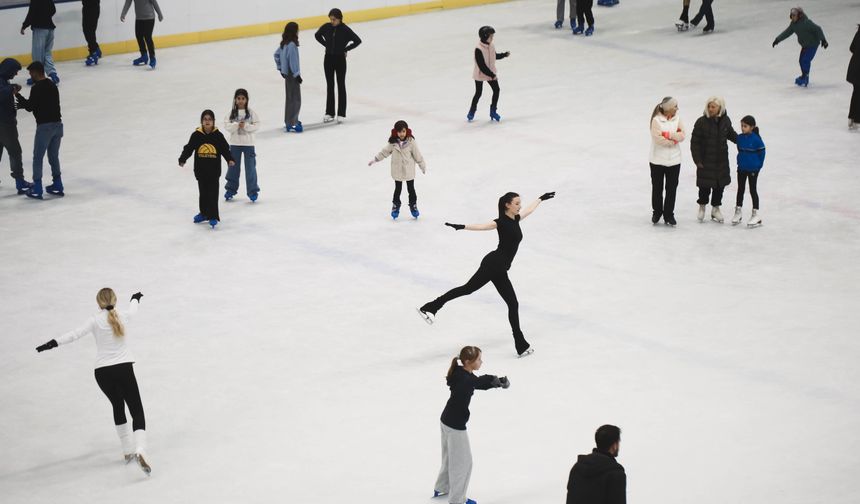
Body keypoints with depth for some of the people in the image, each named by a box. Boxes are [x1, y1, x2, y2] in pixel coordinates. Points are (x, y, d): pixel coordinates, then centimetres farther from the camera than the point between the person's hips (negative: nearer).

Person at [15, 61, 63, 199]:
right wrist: (23, 104, 17)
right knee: (54, 157, 18)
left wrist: (17, 95, 1)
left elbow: (30, 107, -10)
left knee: (38, 158, 3)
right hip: (57, 124, 7)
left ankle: (37, 189, 3)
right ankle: (57, 186, 21)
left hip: (45, 126, -7)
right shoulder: (52, 85, 11)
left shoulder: (37, 88, -14)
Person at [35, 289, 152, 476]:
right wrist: (135, 298, 51)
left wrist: (53, 343, -19)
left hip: (103, 372, 1)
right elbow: (133, 308, 29)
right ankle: (140, 451, -26)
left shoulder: (96, 321, -2)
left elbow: (76, 334, -16)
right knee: (137, 412, -2)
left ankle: (128, 451, 30)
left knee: (118, 407, 25)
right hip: (124, 369, -1)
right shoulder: (123, 317, 5)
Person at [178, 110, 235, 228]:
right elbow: (188, 148, -1)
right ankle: (204, 213, 29)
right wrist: (182, 159, -14)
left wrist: (230, 159, -17)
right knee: (203, 192, 14)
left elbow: (225, 149, -2)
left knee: (213, 193, -4)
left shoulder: (218, 135, -5)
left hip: (214, 170, -2)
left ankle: (213, 216, -2)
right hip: (201, 170, 2)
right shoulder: (196, 135, -3)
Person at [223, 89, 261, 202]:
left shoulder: (251, 112, -3)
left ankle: (252, 191, 7)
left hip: (248, 144, -2)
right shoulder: (232, 113, -1)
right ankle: (231, 189, 23)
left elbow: (256, 125, -7)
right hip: (235, 144, 2)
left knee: (250, 167, 0)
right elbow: (227, 126, -7)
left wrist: (246, 126, -20)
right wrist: (236, 125, -23)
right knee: (233, 166, 10)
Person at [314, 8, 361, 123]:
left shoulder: (345, 29, -14)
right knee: (329, 85, 9)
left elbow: (357, 40, -10)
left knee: (341, 86, 4)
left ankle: (341, 114, 9)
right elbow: (317, 35, 13)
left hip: (340, 59, -3)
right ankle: (329, 113, 16)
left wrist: (346, 49, -8)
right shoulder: (326, 27, -5)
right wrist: (326, 45, 5)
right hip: (328, 58, 3)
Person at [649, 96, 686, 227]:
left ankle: (668, 215, 15)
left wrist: (668, 134, -19)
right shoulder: (656, 120, -12)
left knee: (671, 189, 5)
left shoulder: (677, 119, 2)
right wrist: (673, 140, -13)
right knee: (657, 188, 10)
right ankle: (657, 212, 27)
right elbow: (658, 138, -20)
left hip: (674, 160, 3)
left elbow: (682, 135, -8)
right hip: (658, 160, -3)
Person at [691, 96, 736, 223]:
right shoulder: (701, 122, -13)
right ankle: (702, 206, 28)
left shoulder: (725, 121, -1)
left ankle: (715, 208, 27)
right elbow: (695, 142, -9)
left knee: (720, 184, 10)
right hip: (706, 160, -4)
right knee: (705, 185, 2)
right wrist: (697, 160, -11)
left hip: (721, 160, 4)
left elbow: (731, 135, 19)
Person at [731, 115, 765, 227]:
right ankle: (738, 213, 24)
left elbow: (762, 152, -11)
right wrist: (740, 162, 11)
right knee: (740, 190, 13)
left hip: (753, 169, -5)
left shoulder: (756, 139, -18)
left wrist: (759, 165, -7)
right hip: (741, 168, 5)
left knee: (753, 190, 2)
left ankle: (756, 215, 10)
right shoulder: (740, 138, -3)